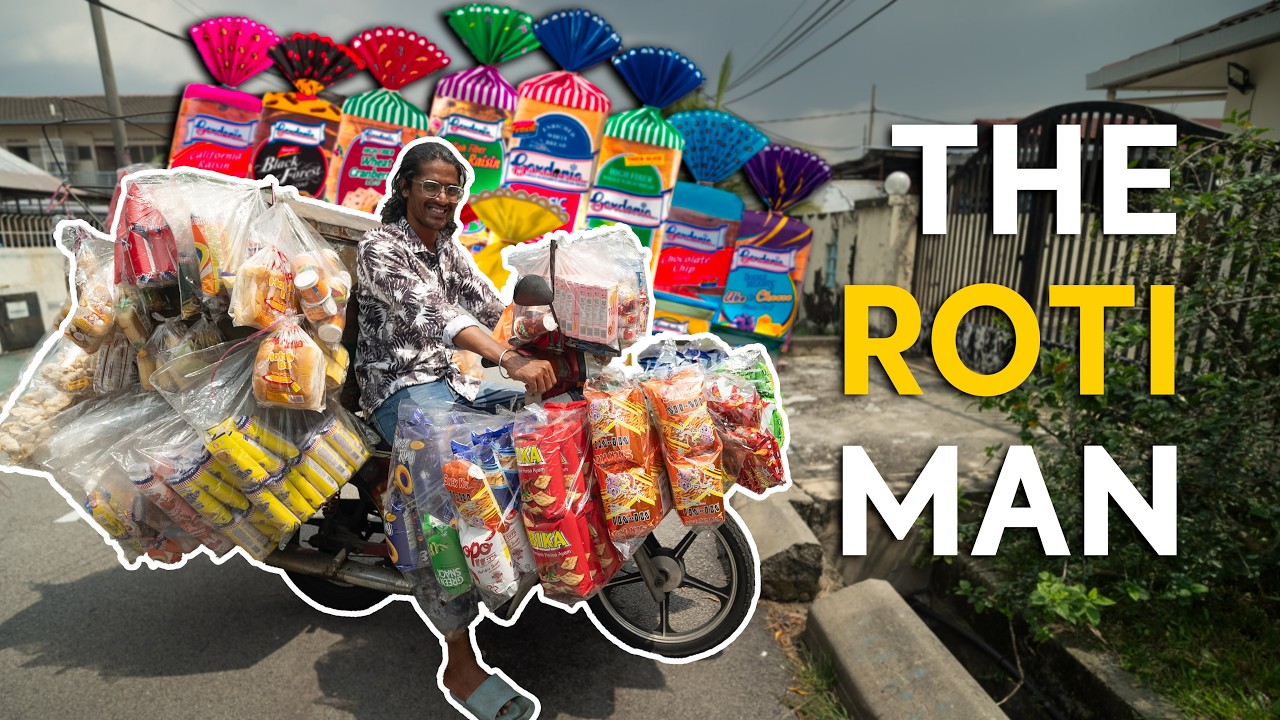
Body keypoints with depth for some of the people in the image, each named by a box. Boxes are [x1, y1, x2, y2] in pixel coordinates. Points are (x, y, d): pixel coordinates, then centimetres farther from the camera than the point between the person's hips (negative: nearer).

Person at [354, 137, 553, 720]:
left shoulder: (449, 247, 15)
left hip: (448, 379, 8)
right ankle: (460, 663, -27)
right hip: (400, 387, -8)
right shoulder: (380, 246, -10)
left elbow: (490, 305, 8)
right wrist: (510, 361, -40)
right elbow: (429, 312, -27)